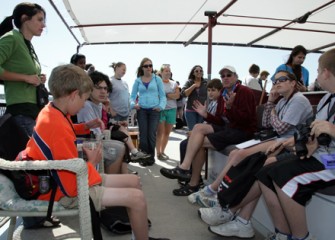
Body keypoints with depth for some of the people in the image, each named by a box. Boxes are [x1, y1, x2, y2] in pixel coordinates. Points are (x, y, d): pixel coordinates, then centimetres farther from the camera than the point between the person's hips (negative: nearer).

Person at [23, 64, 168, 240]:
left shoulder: (52, 111, 2)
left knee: (134, 181, 10)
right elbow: (73, 186, -29)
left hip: (71, 179, 11)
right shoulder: (58, 128, -30)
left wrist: (86, 126, 13)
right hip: (68, 192, -10)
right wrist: (91, 162, -10)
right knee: (137, 198, -20)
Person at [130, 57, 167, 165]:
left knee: (151, 134, -1)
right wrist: (133, 104, -13)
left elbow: (162, 95, 3)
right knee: (143, 134, 2)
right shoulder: (137, 81, 8)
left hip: (154, 110, -1)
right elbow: (133, 96, 8)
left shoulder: (157, 79, 4)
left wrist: (161, 106, -13)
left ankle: (151, 157, 15)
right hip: (141, 110, 1)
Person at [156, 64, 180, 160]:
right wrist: (170, 95, -10)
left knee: (167, 133, 8)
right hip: (160, 109, -4)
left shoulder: (174, 83, 12)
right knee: (160, 132, -4)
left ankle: (162, 151, 20)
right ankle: (158, 153, 2)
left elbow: (177, 95, 0)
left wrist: (165, 95, -9)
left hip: (172, 109, 4)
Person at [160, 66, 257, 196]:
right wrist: (206, 115, -5)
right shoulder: (223, 94, 13)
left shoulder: (244, 92, -7)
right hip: (227, 127, 7)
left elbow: (245, 119, -18)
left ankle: (193, 183, -10)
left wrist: (230, 107, -32)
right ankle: (184, 168, -18)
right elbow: (220, 120, 11)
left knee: (200, 142, -17)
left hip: (242, 131, -7)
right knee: (198, 127, -15)